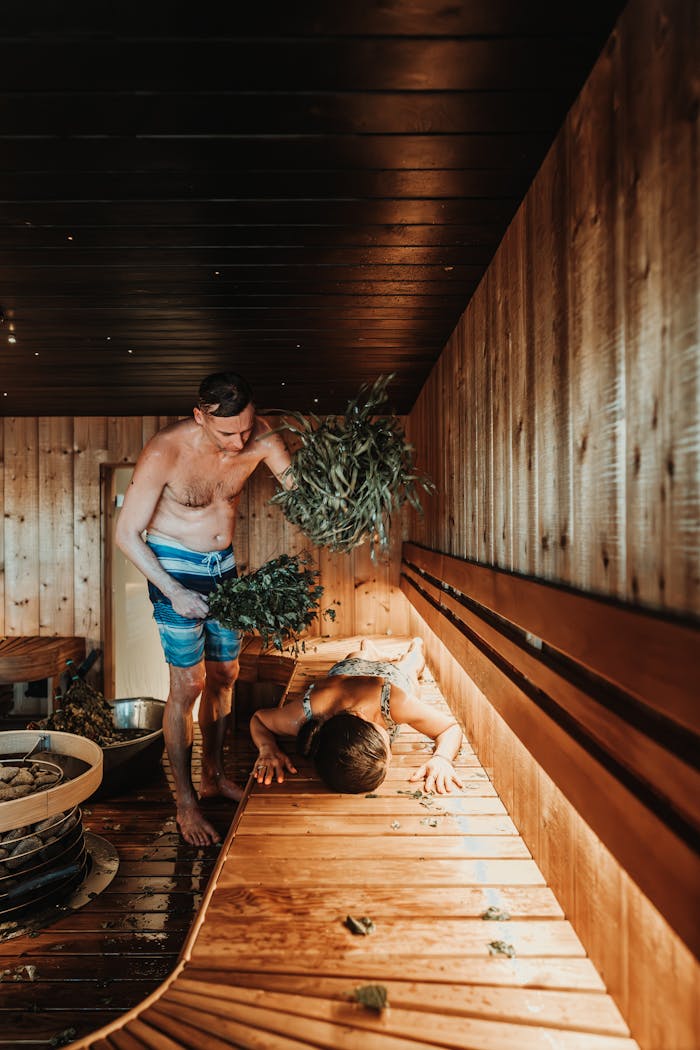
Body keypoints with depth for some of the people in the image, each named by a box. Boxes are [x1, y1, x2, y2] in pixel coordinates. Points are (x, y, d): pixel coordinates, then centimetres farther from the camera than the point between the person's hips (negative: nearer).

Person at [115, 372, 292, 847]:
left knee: (225, 674, 12)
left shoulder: (260, 437, -15)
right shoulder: (165, 452, -26)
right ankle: (185, 803, 14)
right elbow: (127, 534, -19)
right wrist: (173, 592, -23)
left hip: (224, 562, 5)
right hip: (174, 565, -5)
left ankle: (214, 775, 32)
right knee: (188, 684, -4)